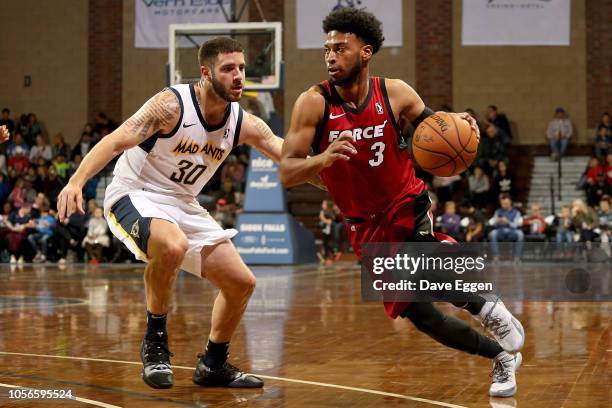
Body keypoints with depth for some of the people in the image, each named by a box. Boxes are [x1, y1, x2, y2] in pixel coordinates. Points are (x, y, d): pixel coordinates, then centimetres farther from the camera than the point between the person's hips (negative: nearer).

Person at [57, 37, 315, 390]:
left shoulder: (245, 124, -4)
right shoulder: (172, 105, -22)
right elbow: (116, 141, -29)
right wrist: (76, 181, -43)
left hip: (183, 204, 7)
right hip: (135, 196, -7)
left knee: (242, 283, 4)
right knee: (173, 246, -39)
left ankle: (214, 366, 24)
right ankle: (155, 341, -17)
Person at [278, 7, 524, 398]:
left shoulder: (395, 93, -9)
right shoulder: (313, 103, -14)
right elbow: (286, 173, -19)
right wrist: (325, 157, -39)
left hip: (408, 206, -1)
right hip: (367, 227, 1)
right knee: (421, 315, 3)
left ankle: (488, 308, -13)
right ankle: (502, 358, 25)